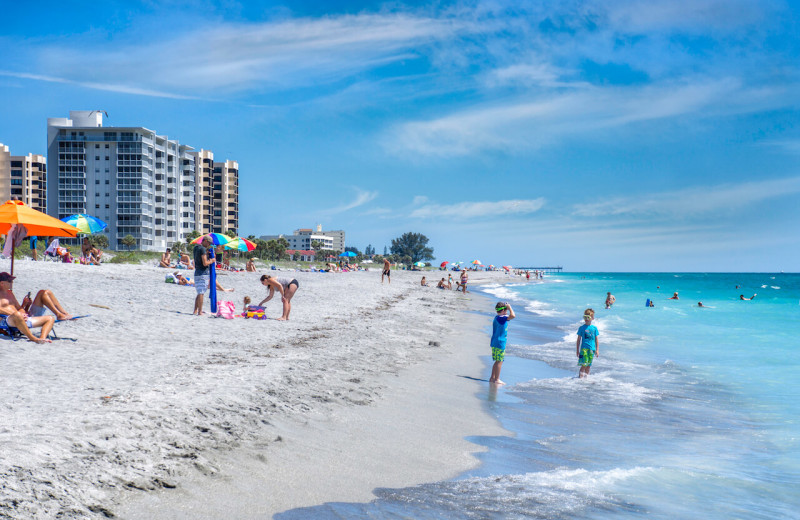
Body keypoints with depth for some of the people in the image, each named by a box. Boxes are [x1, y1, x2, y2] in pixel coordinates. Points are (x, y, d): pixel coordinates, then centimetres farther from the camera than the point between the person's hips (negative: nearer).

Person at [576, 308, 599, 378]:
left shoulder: (594, 328, 6)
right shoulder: (582, 328, 1)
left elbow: (596, 340, 10)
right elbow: (579, 340, 5)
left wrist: (597, 350, 5)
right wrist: (577, 350, 3)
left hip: (592, 349, 3)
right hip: (584, 348, -3)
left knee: (589, 364, 7)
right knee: (584, 363, -12)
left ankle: (586, 376, 18)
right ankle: (581, 376, -4)